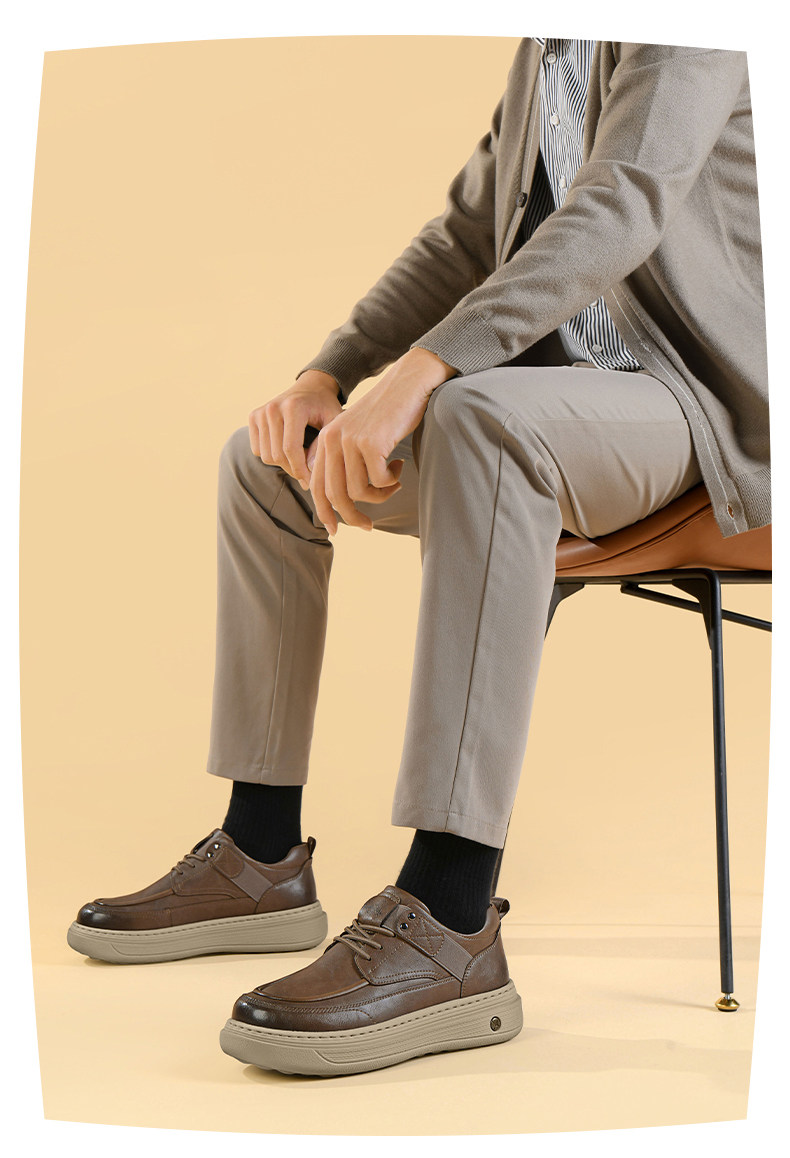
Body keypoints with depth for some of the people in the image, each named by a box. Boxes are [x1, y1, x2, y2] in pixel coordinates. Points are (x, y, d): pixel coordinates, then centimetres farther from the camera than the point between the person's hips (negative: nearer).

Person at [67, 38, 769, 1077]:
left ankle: (449, 923, -42)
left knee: (478, 419, -39)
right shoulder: (544, 52, 18)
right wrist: (325, 376, 3)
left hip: (697, 398, -9)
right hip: (566, 397, 9)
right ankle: (262, 857, 5)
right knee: (266, 460, 4)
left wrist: (414, 376, -36)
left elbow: (622, 205, -26)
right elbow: (463, 239, 20)